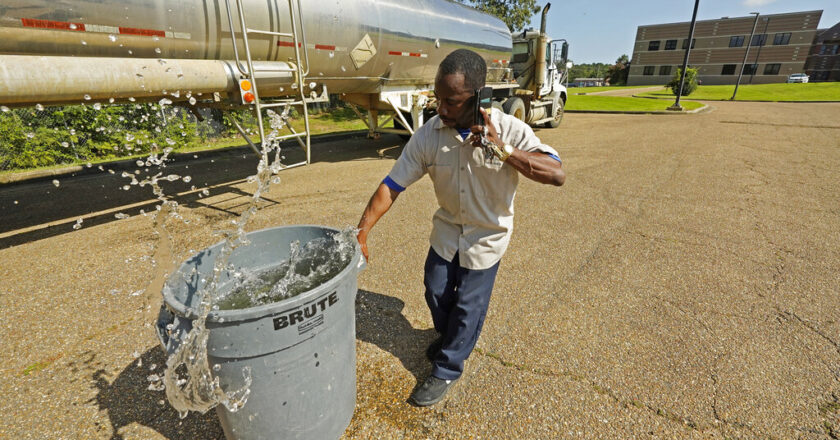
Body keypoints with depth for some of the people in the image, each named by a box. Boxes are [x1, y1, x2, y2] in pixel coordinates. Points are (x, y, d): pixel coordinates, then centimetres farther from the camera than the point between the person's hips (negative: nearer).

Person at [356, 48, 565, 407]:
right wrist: (361, 233, -21)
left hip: (488, 234, -2)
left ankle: (447, 369, 30)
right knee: (436, 290, 16)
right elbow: (392, 186, -17)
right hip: (447, 227, 3)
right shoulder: (428, 136, -18)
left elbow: (557, 174, -28)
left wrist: (502, 150, -37)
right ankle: (449, 335, 50)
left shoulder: (509, 131, -23)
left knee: (468, 304, 6)